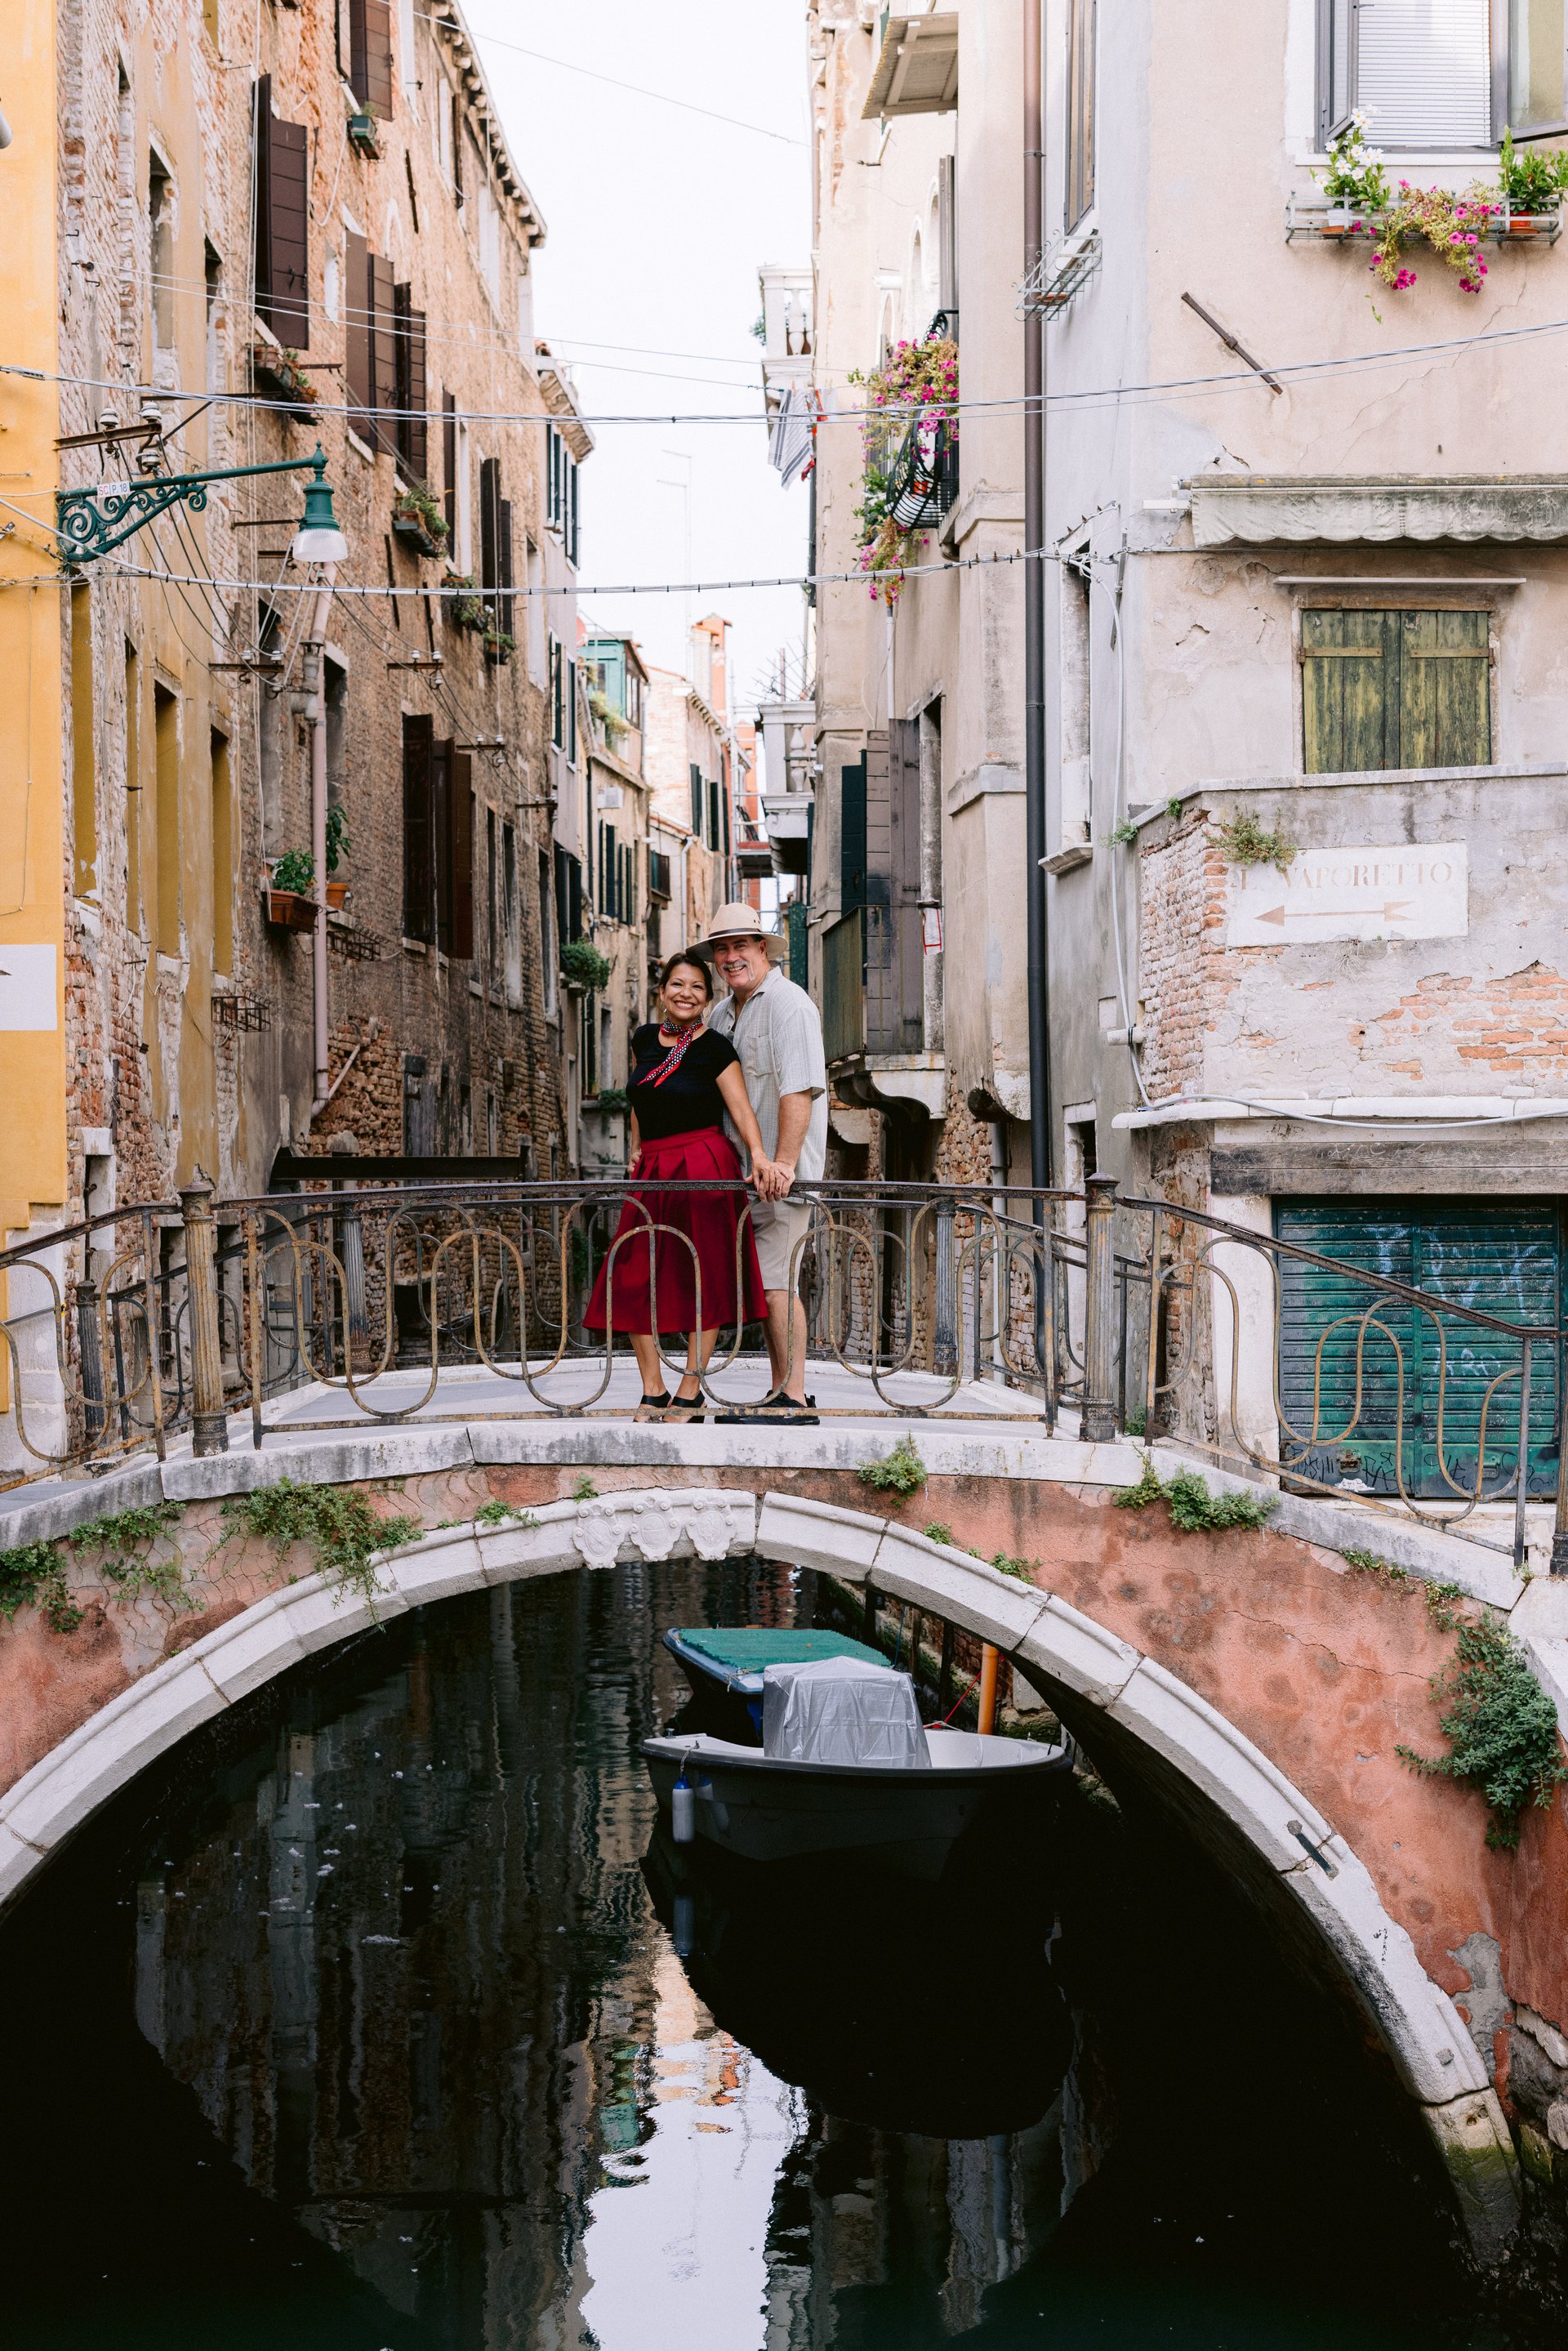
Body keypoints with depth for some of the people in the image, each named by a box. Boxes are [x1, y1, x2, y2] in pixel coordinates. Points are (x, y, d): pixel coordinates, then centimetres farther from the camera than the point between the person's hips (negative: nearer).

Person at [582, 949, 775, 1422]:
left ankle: (691, 1392, 5)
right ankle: (653, 1391, 6)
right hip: (653, 1172, 6)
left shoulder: (714, 1048, -5)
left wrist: (759, 1154, -28)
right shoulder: (645, 1040, 12)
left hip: (703, 1168, -6)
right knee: (633, 1279, -1)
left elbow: (740, 1106, -13)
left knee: (702, 1280, -2)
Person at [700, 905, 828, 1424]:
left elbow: (800, 1089, -22)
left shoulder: (787, 1003, -12)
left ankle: (792, 1396, -14)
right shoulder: (722, 1013, 16)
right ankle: (787, 1391, 18)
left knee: (772, 1277, -14)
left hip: (781, 1170, -9)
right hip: (743, 1168, 9)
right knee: (774, 1280, 12)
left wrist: (782, 1163, -29)